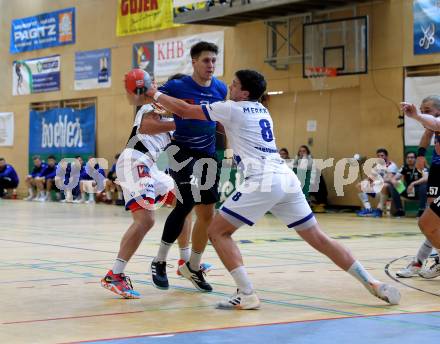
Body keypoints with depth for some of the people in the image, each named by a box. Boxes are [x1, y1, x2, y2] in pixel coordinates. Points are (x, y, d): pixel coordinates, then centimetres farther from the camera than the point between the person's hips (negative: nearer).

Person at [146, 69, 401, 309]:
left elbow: (183, 110, 9)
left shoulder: (231, 109, 5)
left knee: (218, 231, 3)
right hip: (286, 178, 8)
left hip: (263, 181, -8)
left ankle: (247, 295, -7)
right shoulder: (262, 111, 26)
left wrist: (156, 94, 25)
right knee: (318, 238, 12)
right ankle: (373, 284, 10)